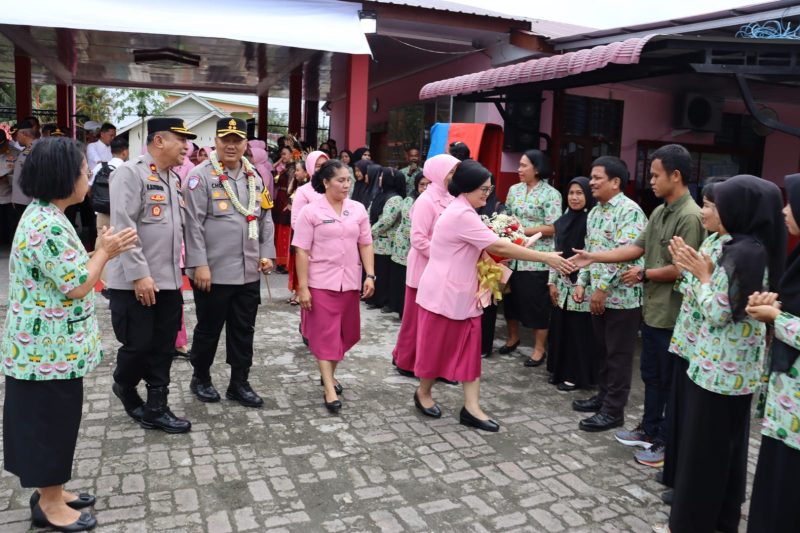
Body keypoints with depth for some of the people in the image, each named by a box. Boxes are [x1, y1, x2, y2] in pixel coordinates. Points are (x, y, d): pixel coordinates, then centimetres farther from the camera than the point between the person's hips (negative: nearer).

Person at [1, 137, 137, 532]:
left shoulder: (42, 215, 9)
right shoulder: (48, 226, -25)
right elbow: (76, 285, -22)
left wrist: (102, 250, 8)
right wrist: (104, 252, -9)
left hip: (43, 344, 10)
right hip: (50, 347, -10)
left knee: (50, 420, 20)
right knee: (50, 420, 4)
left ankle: (50, 491, 34)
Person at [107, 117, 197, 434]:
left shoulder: (172, 178, 14)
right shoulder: (130, 173, -11)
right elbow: (123, 227, -18)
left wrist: (176, 271, 15)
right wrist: (139, 274, -21)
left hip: (169, 281, 7)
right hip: (134, 282, -7)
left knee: (163, 349, 9)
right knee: (137, 345, 4)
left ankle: (156, 409, 19)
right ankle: (124, 387, 33)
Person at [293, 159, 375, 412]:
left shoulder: (358, 209, 5)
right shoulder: (311, 211, -6)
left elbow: (365, 245, 9)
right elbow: (302, 252, -7)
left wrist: (370, 275, -2)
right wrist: (303, 287, -11)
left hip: (349, 282, 4)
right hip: (321, 283, -4)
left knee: (345, 333, 13)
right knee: (325, 334, -1)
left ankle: (329, 374, 34)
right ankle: (329, 389, 3)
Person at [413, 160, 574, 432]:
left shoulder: (461, 211, 10)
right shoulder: (462, 215, -22)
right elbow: (499, 247, -25)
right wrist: (546, 257, -22)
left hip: (462, 293, 9)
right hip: (444, 293, -9)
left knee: (469, 348, 5)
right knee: (437, 346, 7)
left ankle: (471, 408, 9)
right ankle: (423, 393, 29)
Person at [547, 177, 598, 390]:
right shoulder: (563, 221, 9)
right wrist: (552, 282, 9)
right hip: (562, 284, 6)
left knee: (579, 331, 3)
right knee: (560, 328, 12)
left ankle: (576, 376, 15)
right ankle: (559, 370, 27)